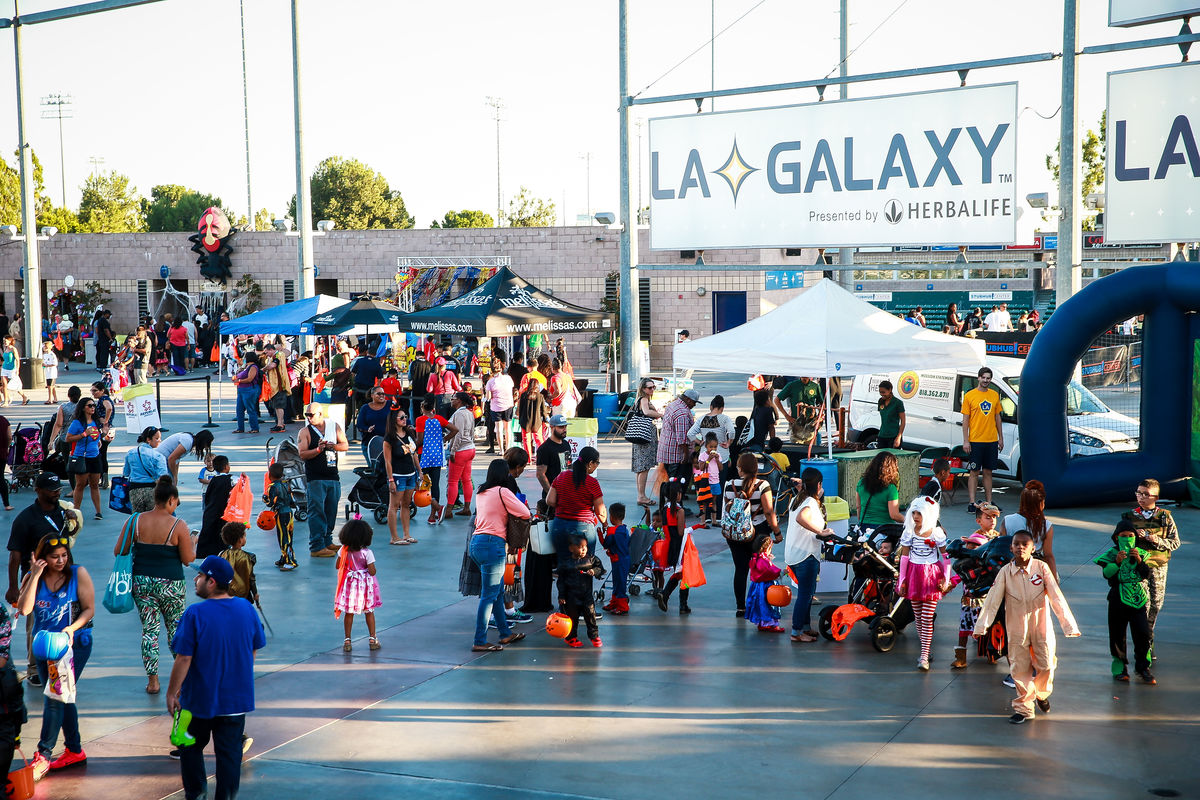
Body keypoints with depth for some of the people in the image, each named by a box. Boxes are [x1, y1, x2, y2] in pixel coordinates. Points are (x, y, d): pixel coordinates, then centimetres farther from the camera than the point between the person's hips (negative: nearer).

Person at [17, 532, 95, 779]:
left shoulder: (78, 574, -6)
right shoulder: (33, 578, 2)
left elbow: (89, 609, -6)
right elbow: (24, 609, -12)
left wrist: (72, 628, -23)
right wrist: (35, 576, -16)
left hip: (74, 644, -5)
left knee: (54, 697, -12)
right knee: (61, 697, 13)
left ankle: (43, 755, -8)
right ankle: (75, 750, 25)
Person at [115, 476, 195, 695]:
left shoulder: (135, 521, -3)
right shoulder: (178, 526, -11)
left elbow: (119, 551, 1)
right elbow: (188, 559, -8)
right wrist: (193, 544, 12)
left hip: (141, 582, 2)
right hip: (170, 584, -2)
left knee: (149, 629, 8)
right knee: (175, 627, 15)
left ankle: (152, 680, 7)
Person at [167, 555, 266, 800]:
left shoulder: (195, 614, -18)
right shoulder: (247, 609, -4)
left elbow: (183, 658, -16)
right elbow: (254, 651, 6)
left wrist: (172, 692, -5)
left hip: (200, 698, -3)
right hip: (237, 697, 3)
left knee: (191, 748, 19)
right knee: (229, 752, 10)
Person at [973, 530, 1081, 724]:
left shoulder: (1042, 567, -9)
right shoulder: (1005, 572, -6)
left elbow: (1056, 597, -10)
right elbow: (992, 600, -6)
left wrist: (1069, 625, -13)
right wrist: (981, 626, -10)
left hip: (1041, 626, -1)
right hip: (1017, 629, 1)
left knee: (1046, 665, 5)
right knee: (1020, 668, 4)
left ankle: (1042, 694, 36)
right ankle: (1023, 707, 20)